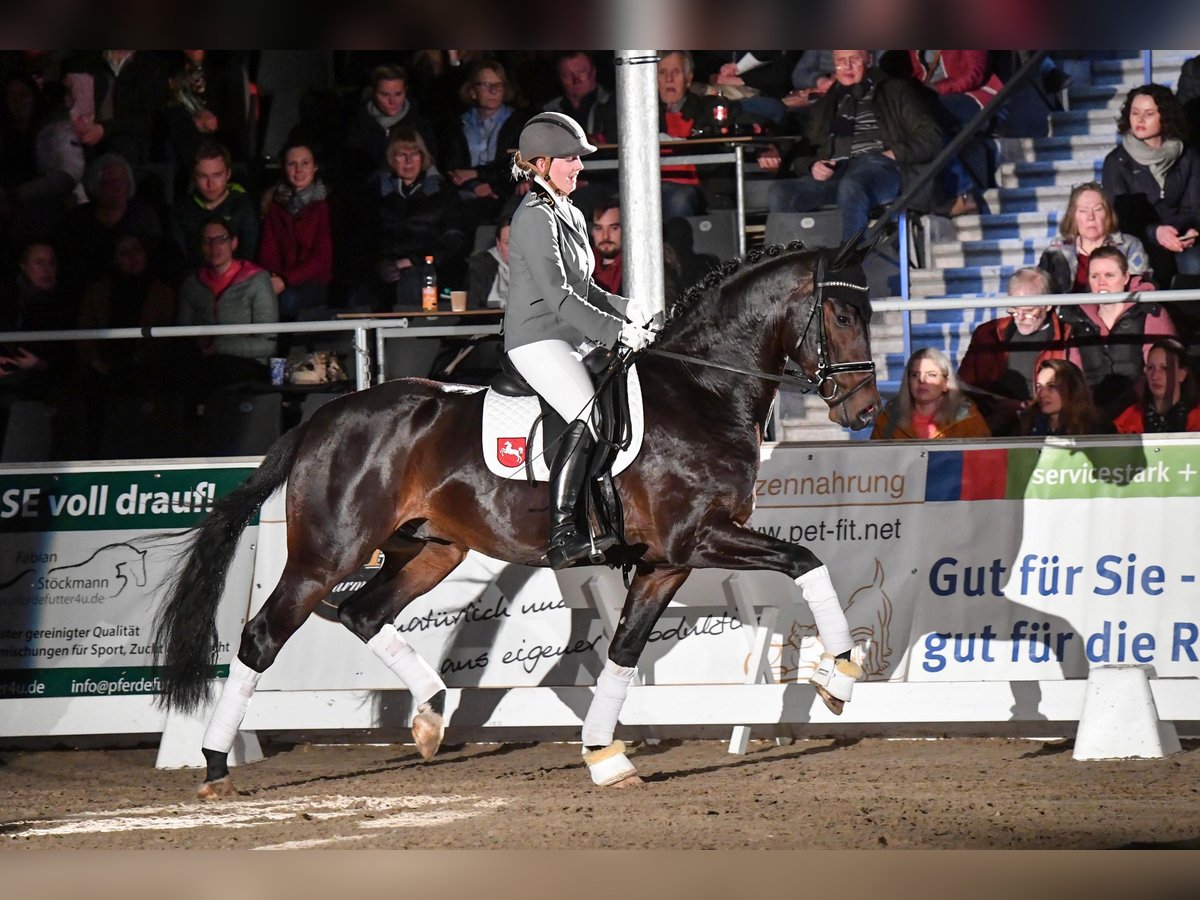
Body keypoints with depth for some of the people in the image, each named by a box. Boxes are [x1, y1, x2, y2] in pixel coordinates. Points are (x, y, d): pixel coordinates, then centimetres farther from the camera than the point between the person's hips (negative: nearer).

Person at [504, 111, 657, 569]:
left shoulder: (571, 216, 20)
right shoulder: (535, 218, -11)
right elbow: (558, 297, -19)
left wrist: (625, 308, 7)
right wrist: (616, 330, -20)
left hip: (570, 341, 11)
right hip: (537, 339, -11)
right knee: (589, 415, -28)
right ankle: (562, 535, -36)